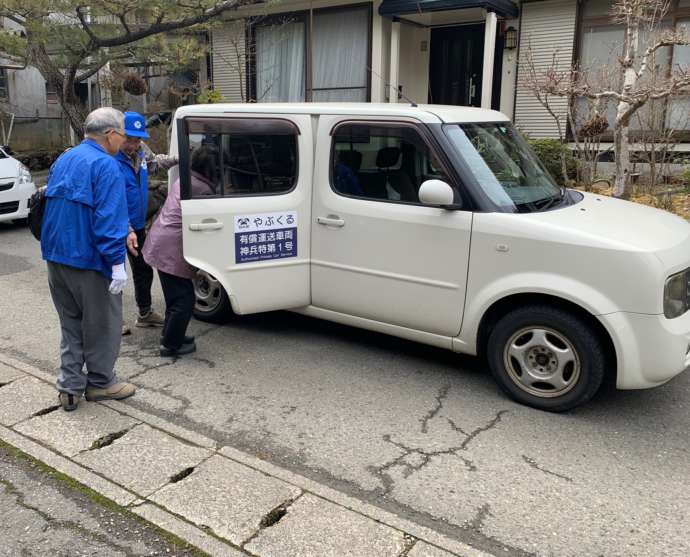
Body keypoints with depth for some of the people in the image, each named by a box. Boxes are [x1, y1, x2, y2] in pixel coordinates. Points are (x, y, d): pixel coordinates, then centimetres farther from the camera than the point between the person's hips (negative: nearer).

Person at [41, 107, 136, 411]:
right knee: (102, 324, 8)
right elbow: (109, 219, -23)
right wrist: (117, 262, -22)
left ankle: (70, 386, 20)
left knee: (70, 323, 17)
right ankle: (100, 382, 21)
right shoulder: (105, 165, -16)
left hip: (56, 256, 8)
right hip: (89, 260, -8)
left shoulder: (63, 160, 13)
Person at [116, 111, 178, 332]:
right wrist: (127, 231, -35)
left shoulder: (141, 150, -3)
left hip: (138, 225, 8)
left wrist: (177, 159, 7)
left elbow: (154, 162, 22)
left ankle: (145, 313, 36)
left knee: (143, 270, 19)